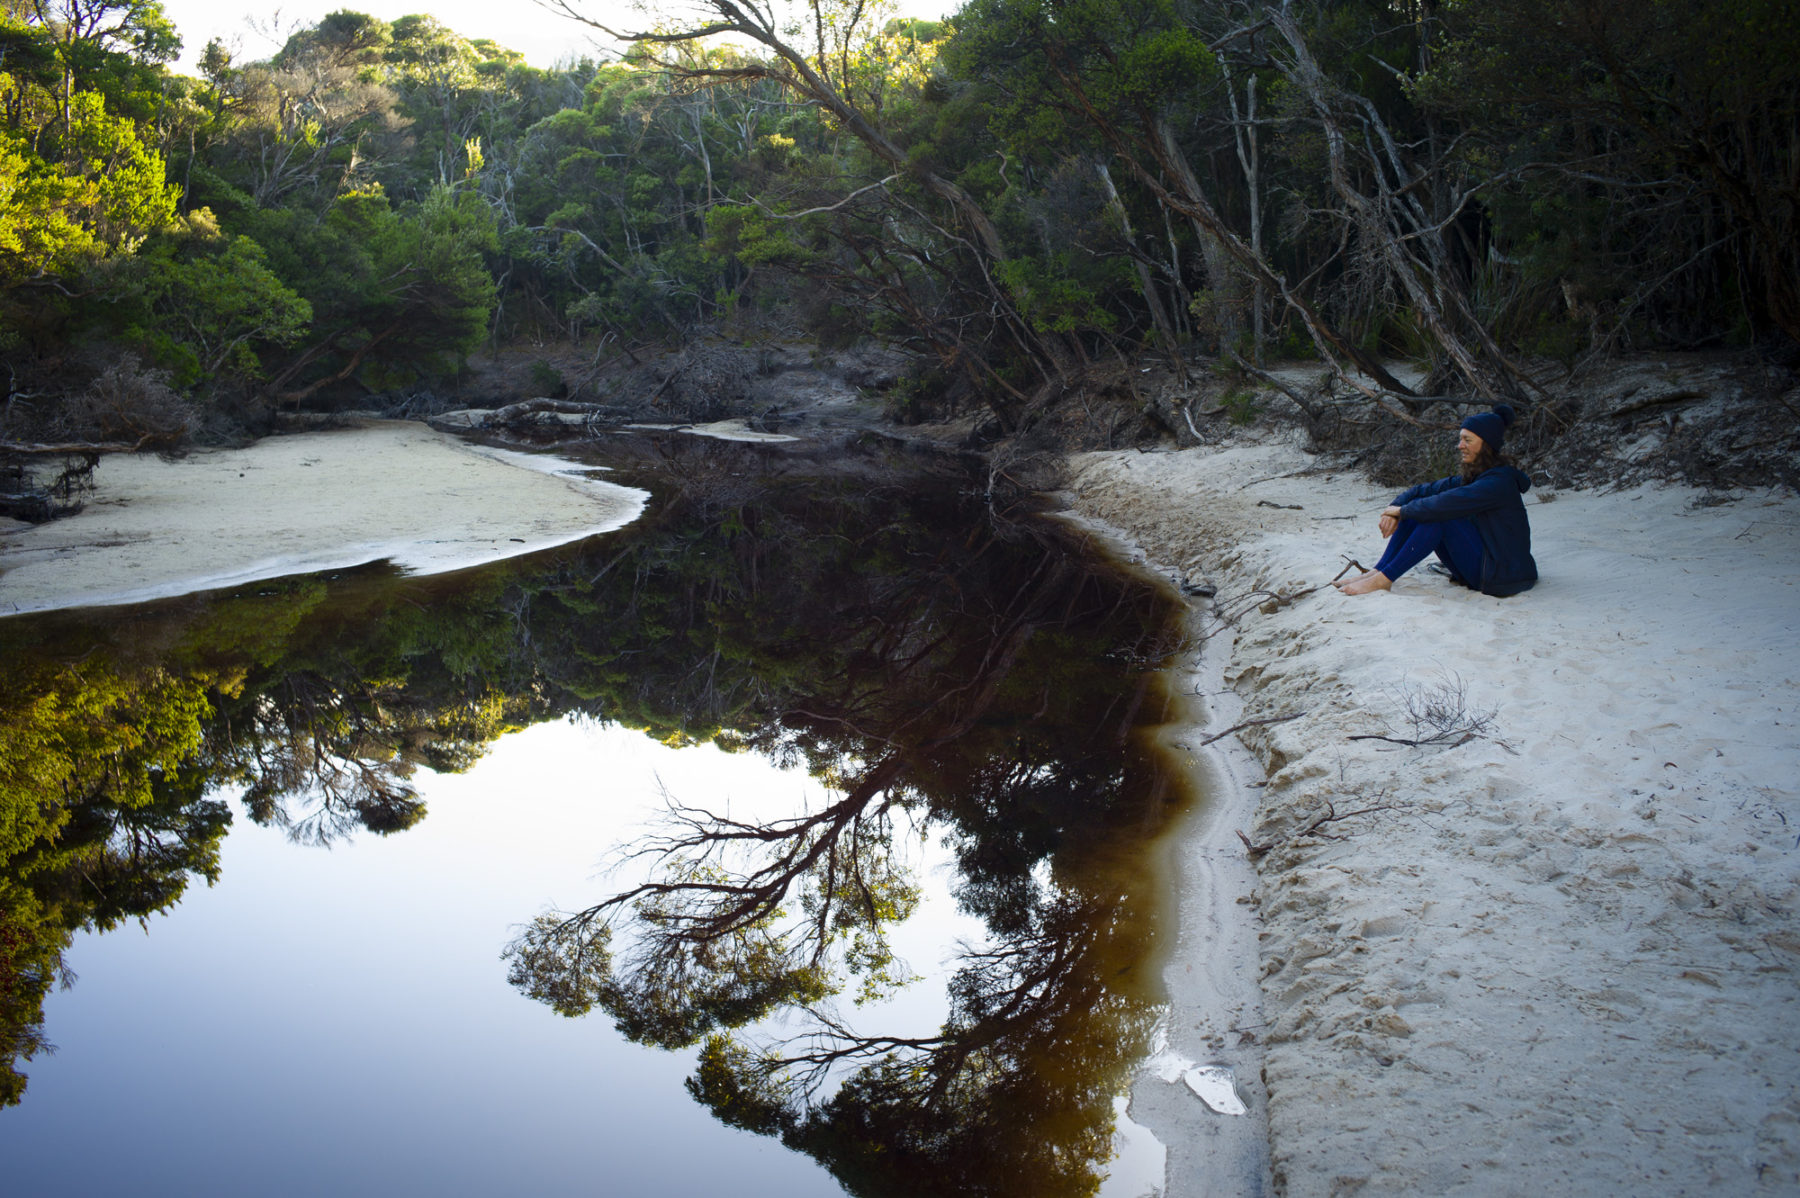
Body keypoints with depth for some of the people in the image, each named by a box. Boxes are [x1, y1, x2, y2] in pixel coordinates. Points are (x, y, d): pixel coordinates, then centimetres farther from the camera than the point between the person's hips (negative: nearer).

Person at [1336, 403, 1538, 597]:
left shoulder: (1500, 481, -19)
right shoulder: (1472, 478, 9)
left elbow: (1448, 503, -28)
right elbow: (1426, 490, 10)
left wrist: (1402, 510, -15)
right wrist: (1394, 508, -9)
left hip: (1502, 575, -9)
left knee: (1439, 516, -24)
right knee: (1418, 510, -2)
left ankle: (1384, 579, -22)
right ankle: (1377, 572, -9)